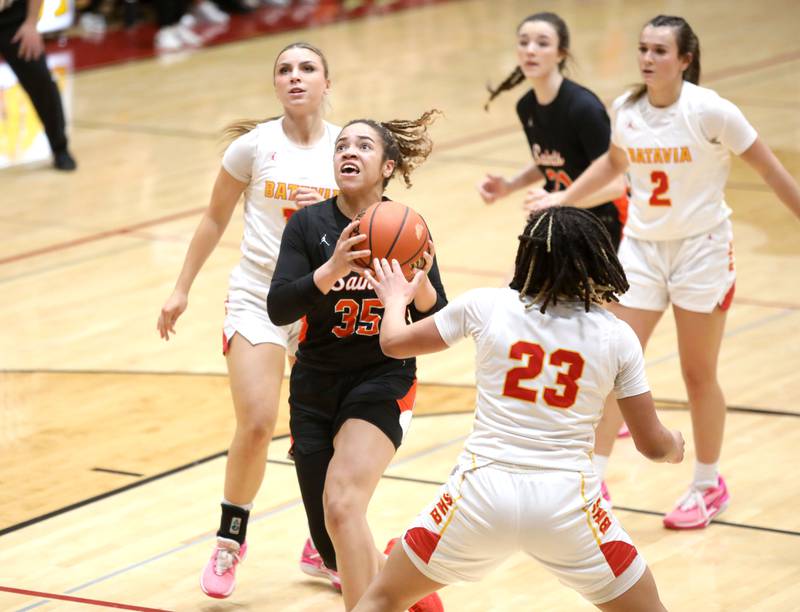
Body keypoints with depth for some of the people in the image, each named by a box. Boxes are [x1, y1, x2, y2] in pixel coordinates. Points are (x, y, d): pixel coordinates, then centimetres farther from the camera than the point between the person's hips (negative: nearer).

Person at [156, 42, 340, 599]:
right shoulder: (255, 145, -4)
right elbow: (216, 218, 7)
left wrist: (326, 211, -18)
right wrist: (182, 290, 9)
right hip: (257, 297, -2)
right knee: (257, 424, -16)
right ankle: (229, 542, 5)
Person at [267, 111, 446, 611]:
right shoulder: (309, 224, -6)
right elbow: (278, 308, -17)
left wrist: (420, 280, -25)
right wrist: (332, 270, -32)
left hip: (382, 383, -3)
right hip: (315, 387, 3)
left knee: (342, 505, -28)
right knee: (334, 550, 7)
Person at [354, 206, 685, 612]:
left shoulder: (485, 306, 0)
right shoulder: (617, 337, 0)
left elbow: (393, 343, 15)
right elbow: (652, 444, 5)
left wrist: (395, 300, 37)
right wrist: (675, 447, 29)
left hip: (483, 492, 0)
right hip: (566, 502, 0)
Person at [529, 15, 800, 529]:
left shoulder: (709, 111, -17)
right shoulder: (627, 109, -3)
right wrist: (565, 198, 17)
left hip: (701, 249, -4)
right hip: (642, 246, 4)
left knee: (699, 375, 5)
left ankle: (709, 486, 23)